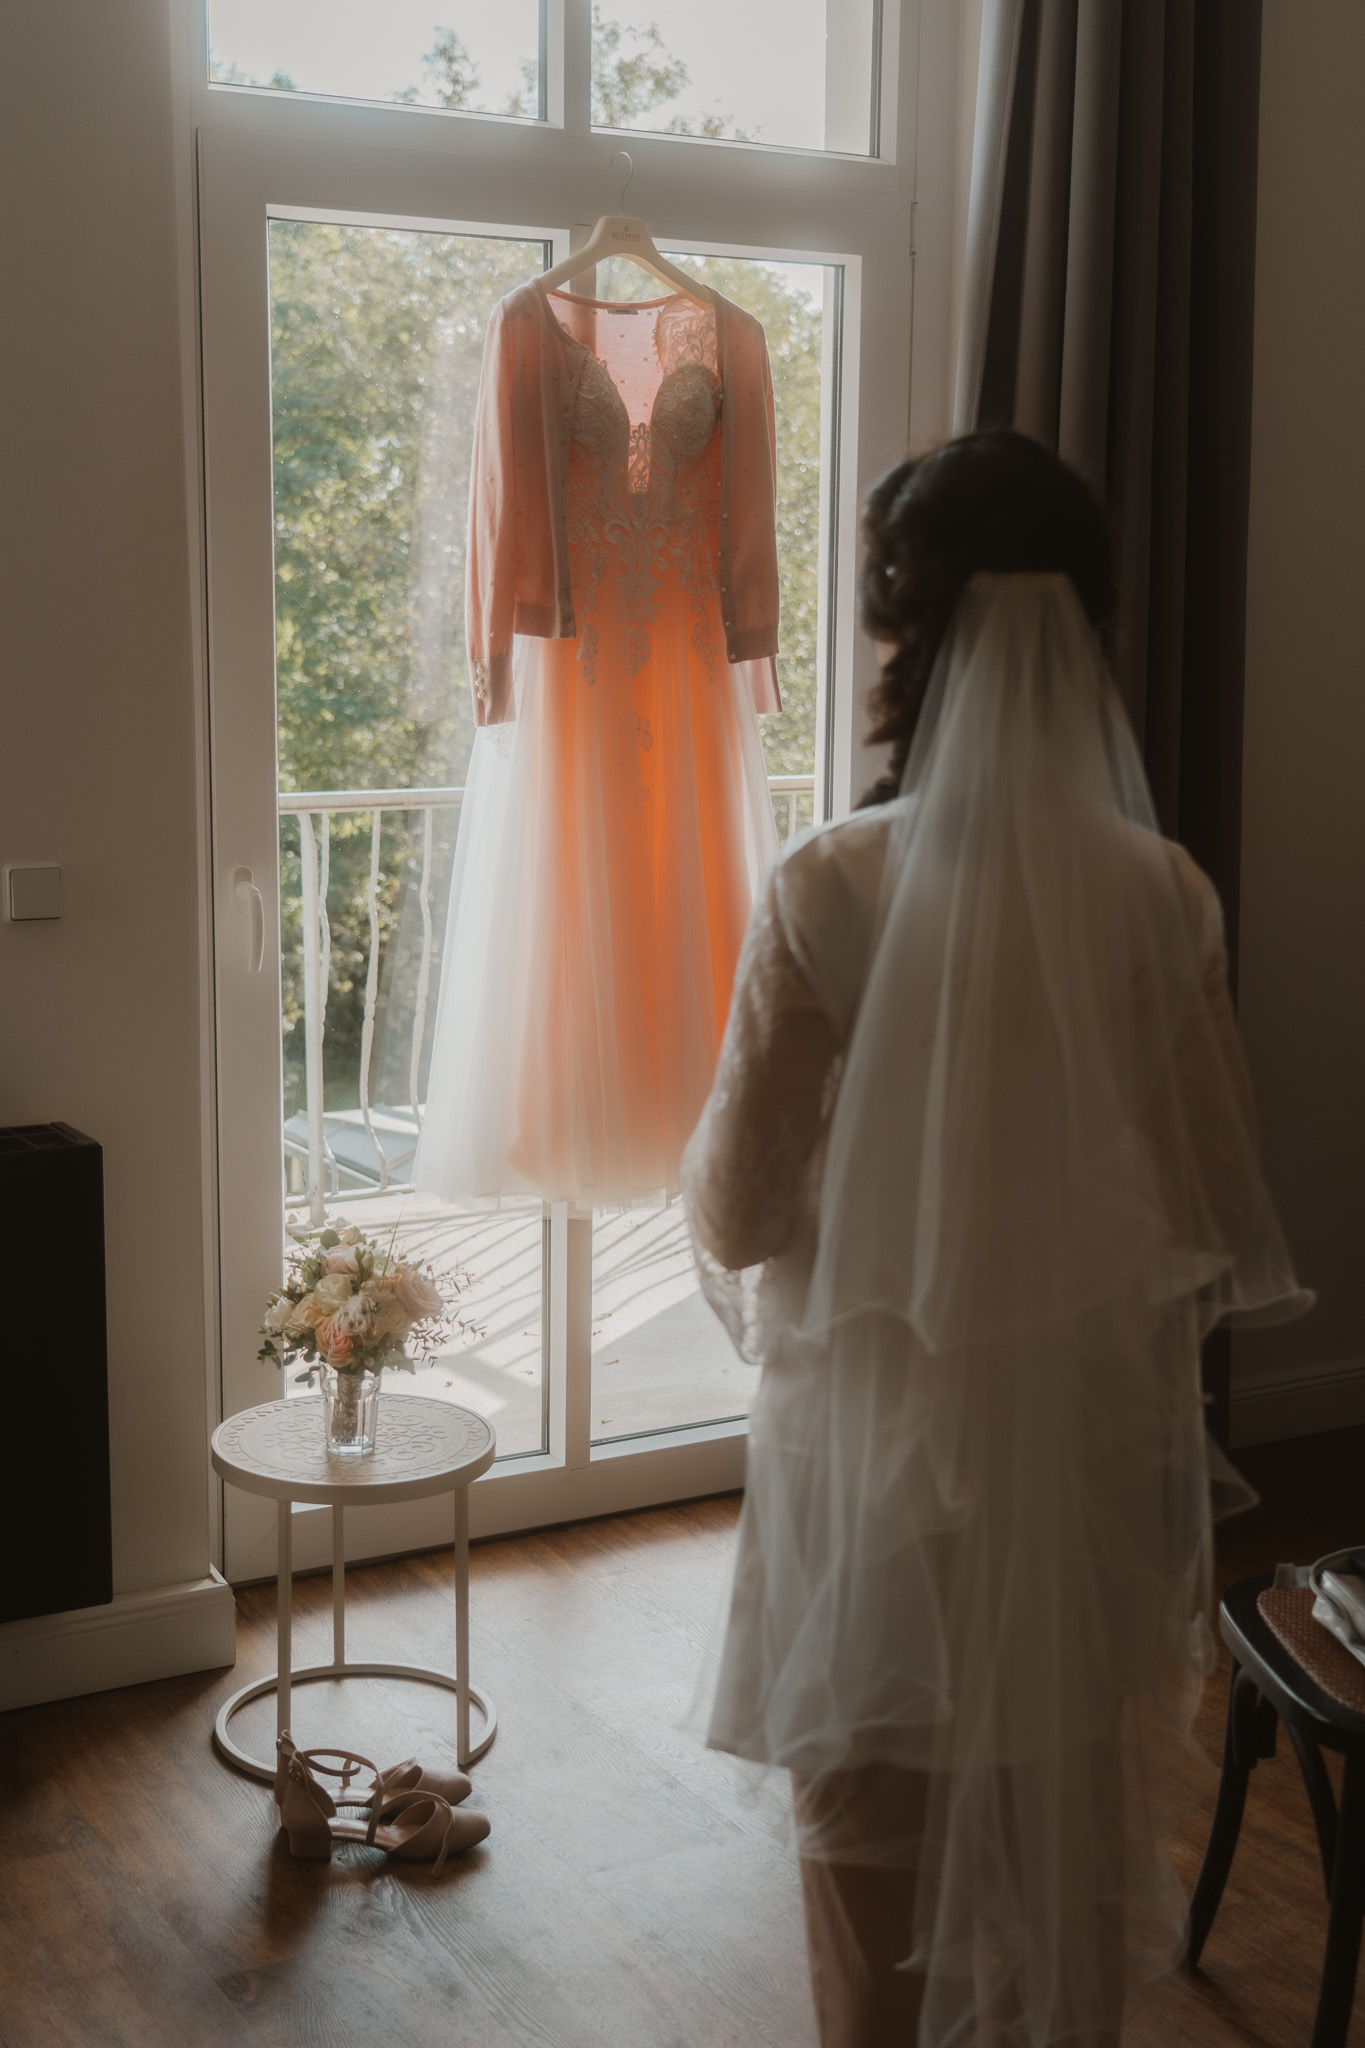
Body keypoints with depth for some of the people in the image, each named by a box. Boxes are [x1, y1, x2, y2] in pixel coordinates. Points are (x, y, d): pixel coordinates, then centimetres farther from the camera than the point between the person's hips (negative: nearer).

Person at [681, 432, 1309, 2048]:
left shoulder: (826, 894, -19)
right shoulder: (1158, 896, -11)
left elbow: (737, 1214, -13)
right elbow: (1218, 1213, -3)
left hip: (881, 1443, -2)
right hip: (1089, 1443, 3)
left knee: (878, 1838, 17)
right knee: (1072, 1833, 22)